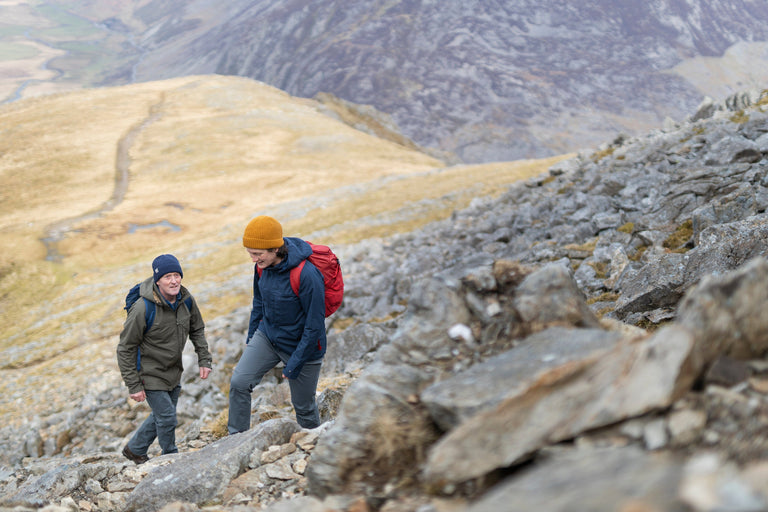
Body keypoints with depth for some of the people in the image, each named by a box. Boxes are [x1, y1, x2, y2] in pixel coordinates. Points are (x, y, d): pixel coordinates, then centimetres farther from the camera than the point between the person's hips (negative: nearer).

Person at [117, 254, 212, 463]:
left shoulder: (187, 300, -9)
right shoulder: (143, 309, -27)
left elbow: (197, 330, 11)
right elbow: (126, 348, -19)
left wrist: (204, 359, 2)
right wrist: (133, 385, -18)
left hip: (173, 371, 7)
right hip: (150, 373, -7)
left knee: (162, 415, 19)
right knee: (167, 418, -7)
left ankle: (134, 449, 40)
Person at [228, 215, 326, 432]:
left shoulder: (306, 274, -31)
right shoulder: (262, 266, -9)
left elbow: (315, 323, -23)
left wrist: (296, 361, -20)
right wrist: (251, 336, 17)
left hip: (301, 345, -5)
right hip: (267, 335, 5)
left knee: (303, 406, 9)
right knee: (238, 382, -10)